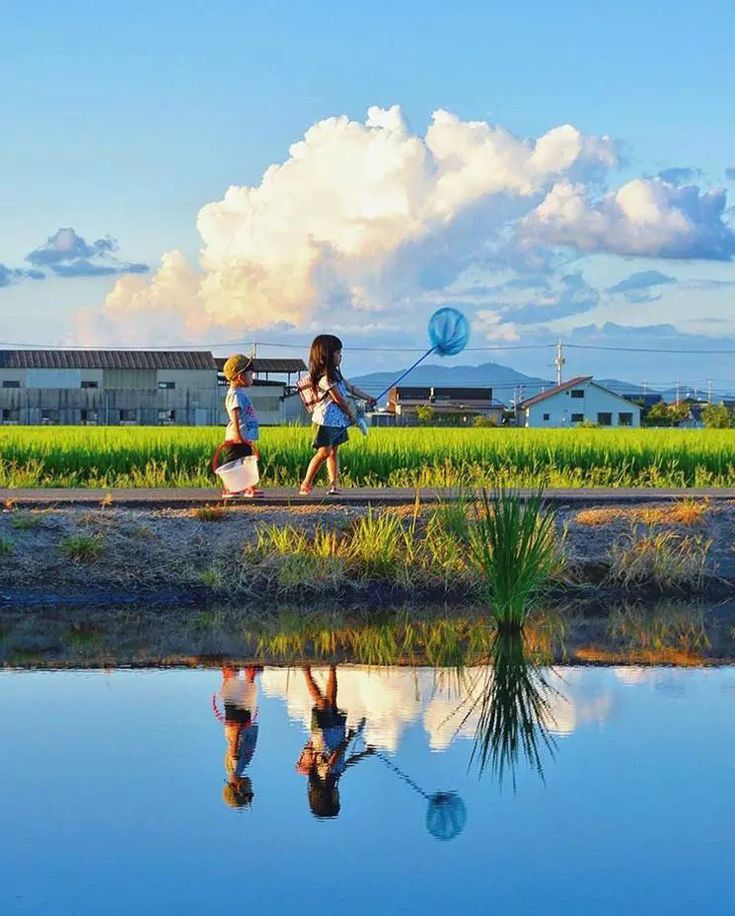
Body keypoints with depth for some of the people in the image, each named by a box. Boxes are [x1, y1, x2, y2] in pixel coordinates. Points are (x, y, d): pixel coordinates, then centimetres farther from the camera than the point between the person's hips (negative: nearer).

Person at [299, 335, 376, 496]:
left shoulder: (335, 374, 14)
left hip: (338, 420, 10)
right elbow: (339, 399, -15)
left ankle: (334, 484, 5)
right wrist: (351, 414, -4)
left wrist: (367, 398, 27)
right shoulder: (325, 377, -17)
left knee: (333, 451, 7)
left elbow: (350, 388, 24)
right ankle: (306, 484, -6)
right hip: (327, 419, -10)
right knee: (324, 452, -12)